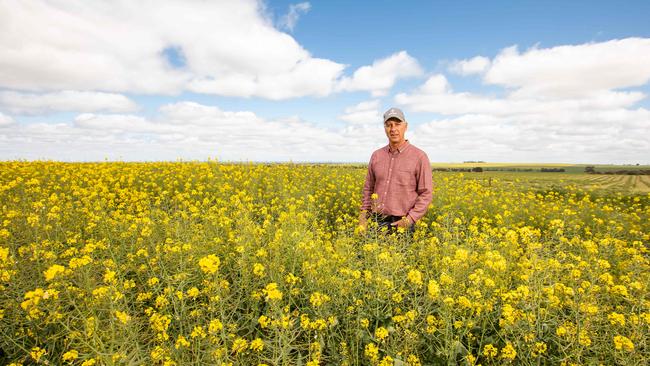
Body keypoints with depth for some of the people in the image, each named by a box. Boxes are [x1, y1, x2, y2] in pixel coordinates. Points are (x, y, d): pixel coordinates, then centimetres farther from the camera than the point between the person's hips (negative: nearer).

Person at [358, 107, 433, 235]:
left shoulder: (419, 157, -6)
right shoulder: (376, 156, 7)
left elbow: (426, 194, -6)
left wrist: (409, 220, -15)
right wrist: (364, 216, 4)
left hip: (400, 224, -3)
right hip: (376, 222, 4)